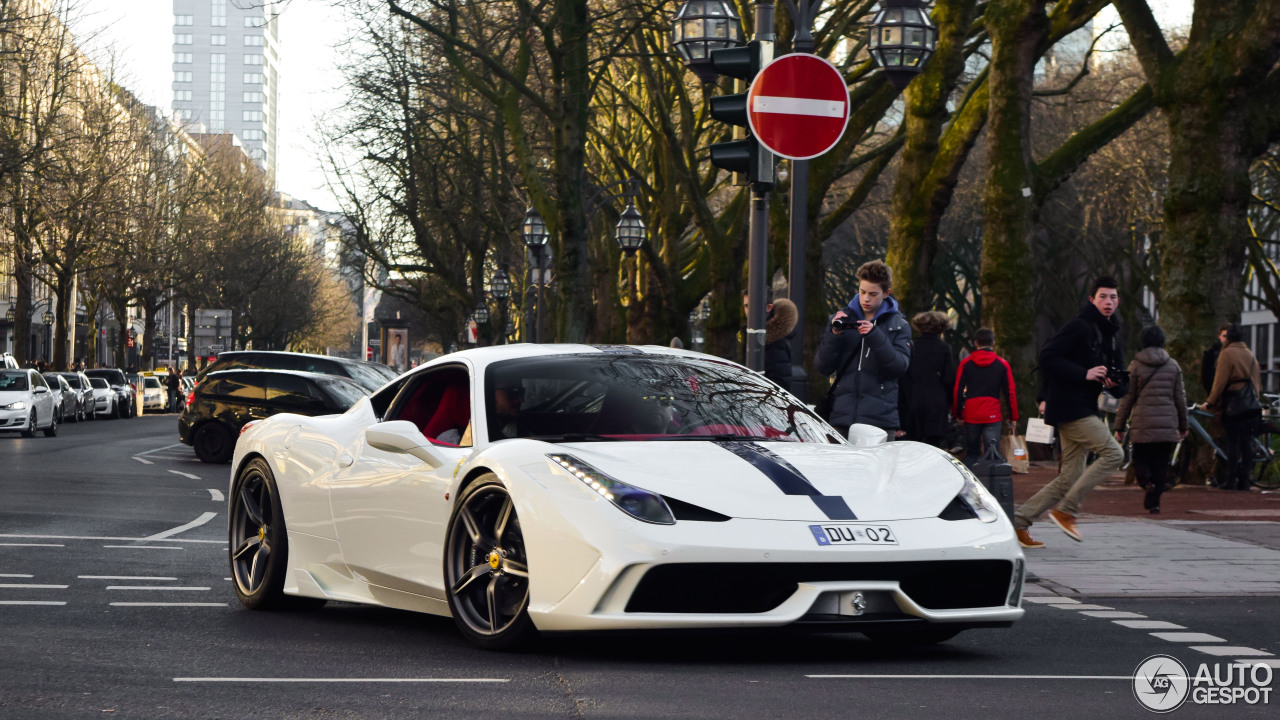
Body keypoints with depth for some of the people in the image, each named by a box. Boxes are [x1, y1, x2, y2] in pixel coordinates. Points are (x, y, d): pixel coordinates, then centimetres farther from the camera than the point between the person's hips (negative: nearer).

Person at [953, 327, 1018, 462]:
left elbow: (957, 390, 5)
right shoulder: (1002, 364, 3)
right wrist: (1013, 416, 12)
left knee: (971, 453, 10)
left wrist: (958, 413, 15)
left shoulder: (965, 363, 4)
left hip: (971, 415, 1)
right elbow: (1010, 391, 5)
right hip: (993, 415, -1)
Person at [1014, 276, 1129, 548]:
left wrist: (1115, 385, -4)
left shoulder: (1112, 337, 18)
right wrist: (1084, 374, -21)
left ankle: (1020, 519, 11)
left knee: (1070, 477, 6)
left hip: (1084, 411, 9)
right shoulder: (1080, 327, -8)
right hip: (1070, 408, -9)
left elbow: (1123, 387, 20)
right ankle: (1066, 510, -13)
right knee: (1113, 453, -17)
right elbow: (1048, 357, -17)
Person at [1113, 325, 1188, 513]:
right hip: (1168, 425, 2)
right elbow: (1180, 397, 10)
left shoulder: (1136, 365, -1)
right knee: (1161, 464, 8)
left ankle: (1147, 481, -20)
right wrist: (1183, 425, 19)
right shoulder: (1173, 365, 7)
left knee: (1140, 458, 9)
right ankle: (1154, 502, 3)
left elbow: (1127, 398, 0)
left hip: (1142, 425, -2)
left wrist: (1119, 426, 6)